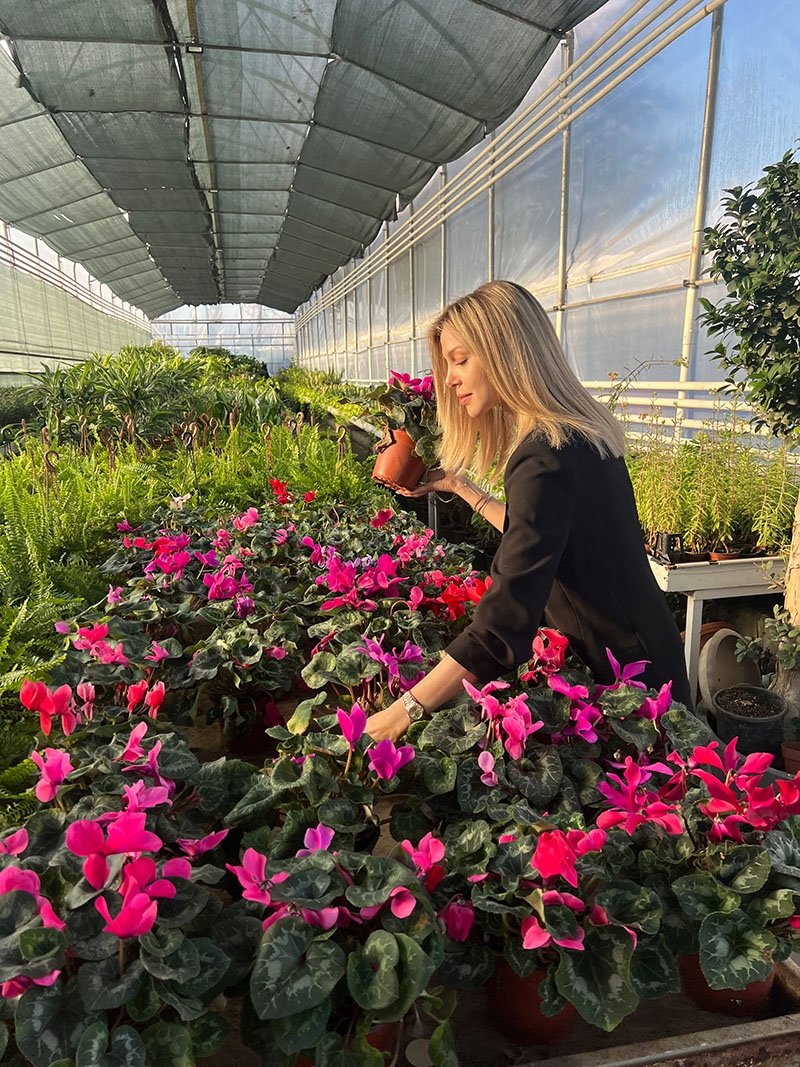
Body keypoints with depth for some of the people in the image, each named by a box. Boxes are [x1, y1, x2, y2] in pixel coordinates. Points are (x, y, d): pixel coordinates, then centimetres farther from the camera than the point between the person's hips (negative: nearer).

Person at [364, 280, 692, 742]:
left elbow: (507, 617, -35)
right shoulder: (582, 432, 3)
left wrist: (406, 710, -34)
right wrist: (461, 487, 15)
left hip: (623, 674, -9)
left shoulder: (545, 458, -27)